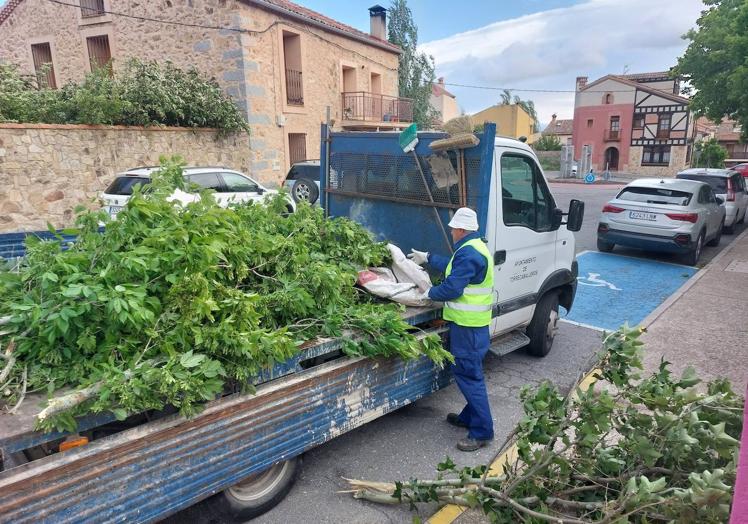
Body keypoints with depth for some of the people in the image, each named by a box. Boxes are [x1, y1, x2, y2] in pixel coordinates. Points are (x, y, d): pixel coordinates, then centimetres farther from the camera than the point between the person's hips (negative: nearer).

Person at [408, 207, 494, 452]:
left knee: (469, 375, -3)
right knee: (469, 373, 19)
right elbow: (452, 266, 28)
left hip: (468, 325, -11)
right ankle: (470, 417, 32)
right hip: (473, 322, 11)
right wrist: (427, 258, 34)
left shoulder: (468, 253, -21)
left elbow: (452, 288, -23)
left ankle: (482, 431, 5)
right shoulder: (475, 247, 13)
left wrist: (430, 293, -5)